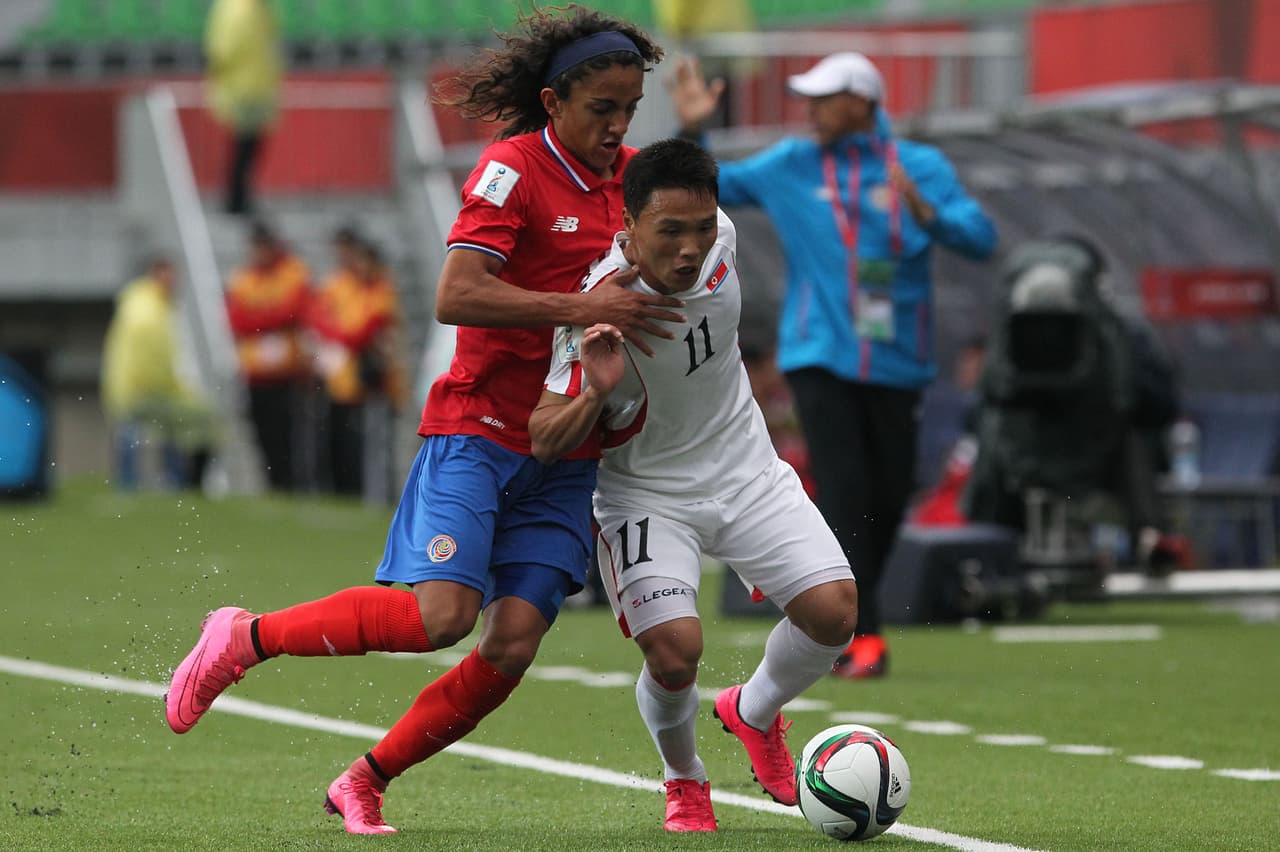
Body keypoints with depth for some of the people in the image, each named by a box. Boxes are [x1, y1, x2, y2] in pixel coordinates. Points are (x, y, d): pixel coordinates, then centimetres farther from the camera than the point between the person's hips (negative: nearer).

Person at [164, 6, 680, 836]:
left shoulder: (631, 175, 9)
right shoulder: (513, 167, -11)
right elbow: (456, 296, -22)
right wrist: (580, 308, -27)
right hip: (477, 426, -6)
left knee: (513, 644, -8)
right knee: (441, 612, -22)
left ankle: (365, 783, 9)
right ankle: (243, 638, -2)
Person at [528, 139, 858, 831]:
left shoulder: (718, 236, -14)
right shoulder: (600, 312, -28)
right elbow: (545, 444, -25)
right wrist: (595, 393, -42)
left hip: (745, 471, 5)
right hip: (646, 493, -5)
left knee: (834, 610, -12)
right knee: (675, 649, -23)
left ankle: (754, 712, 21)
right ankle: (684, 780, 10)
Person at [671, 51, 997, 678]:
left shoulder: (921, 167, 3)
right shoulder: (790, 166, 7)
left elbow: (980, 238, -7)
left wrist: (925, 212, -24)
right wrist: (691, 133, 1)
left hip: (896, 363, 1)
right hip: (819, 359, -1)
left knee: (889, 497, 6)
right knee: (843, 493, -13)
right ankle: (863, 637, -13)